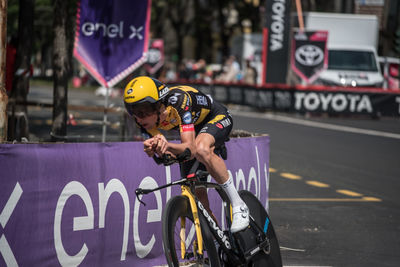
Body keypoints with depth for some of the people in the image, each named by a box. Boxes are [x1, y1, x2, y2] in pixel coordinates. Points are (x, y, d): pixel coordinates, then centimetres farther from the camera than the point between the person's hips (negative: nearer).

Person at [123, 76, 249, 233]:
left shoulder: (177, 101, -40)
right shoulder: (145, 117, -23)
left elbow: (190, 148, -44)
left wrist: (168, 146, -63)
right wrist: (152, 148, -46)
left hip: (216, 118, -6)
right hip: (194, 127, 7)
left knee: (201, 150, -38)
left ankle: (239, 206, -28)